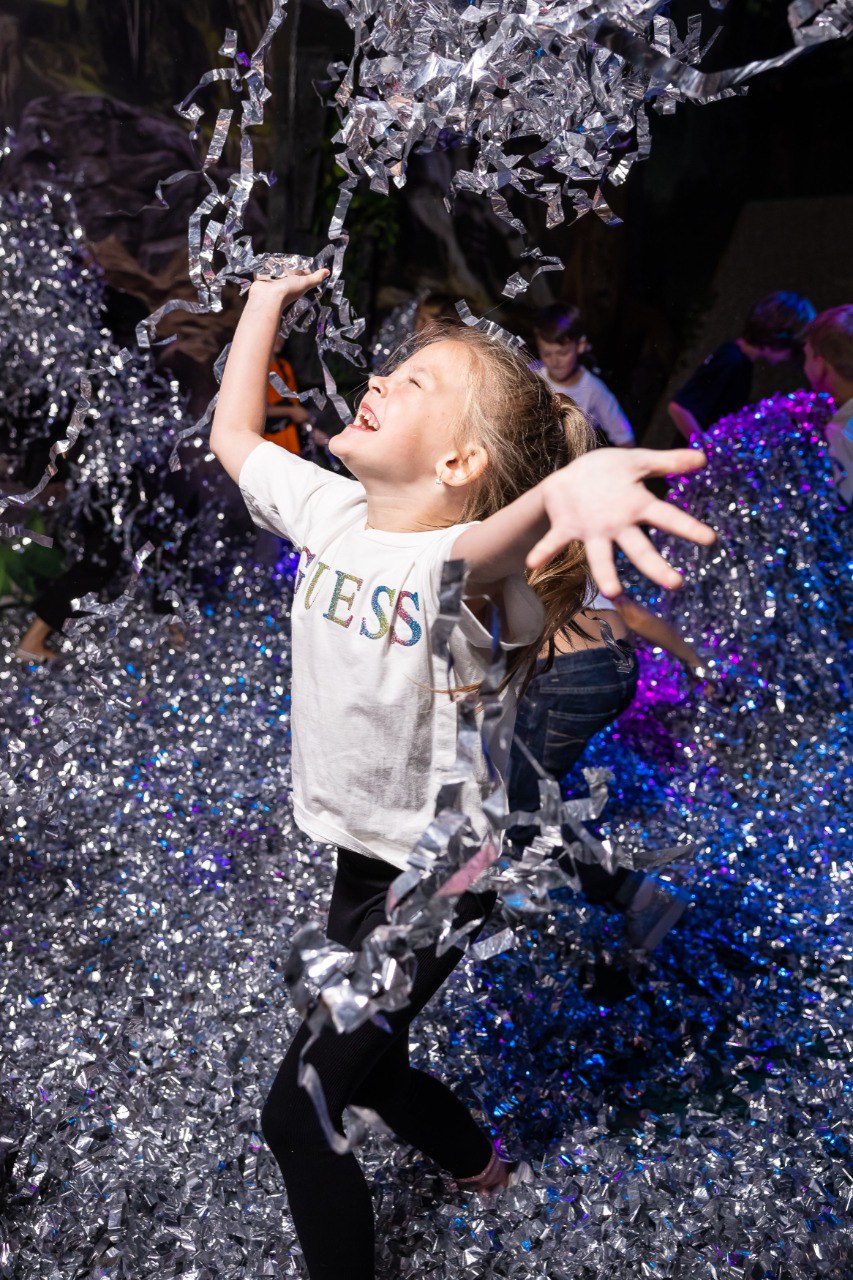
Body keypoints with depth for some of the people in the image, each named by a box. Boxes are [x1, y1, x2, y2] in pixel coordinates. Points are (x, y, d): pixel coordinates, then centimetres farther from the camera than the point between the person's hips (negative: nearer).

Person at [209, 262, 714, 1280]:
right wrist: (265, 300, 11)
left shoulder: (463, 563, -28)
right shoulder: (329, 511, -7)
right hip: (358, 852, 8)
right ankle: (474, 1160, 58)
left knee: (296, 1114, 2)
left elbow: (497, 542, -53)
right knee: (357, 1062, 28)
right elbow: (233, 438, 9)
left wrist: (572, 482, -74)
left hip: (430, 879, -7)